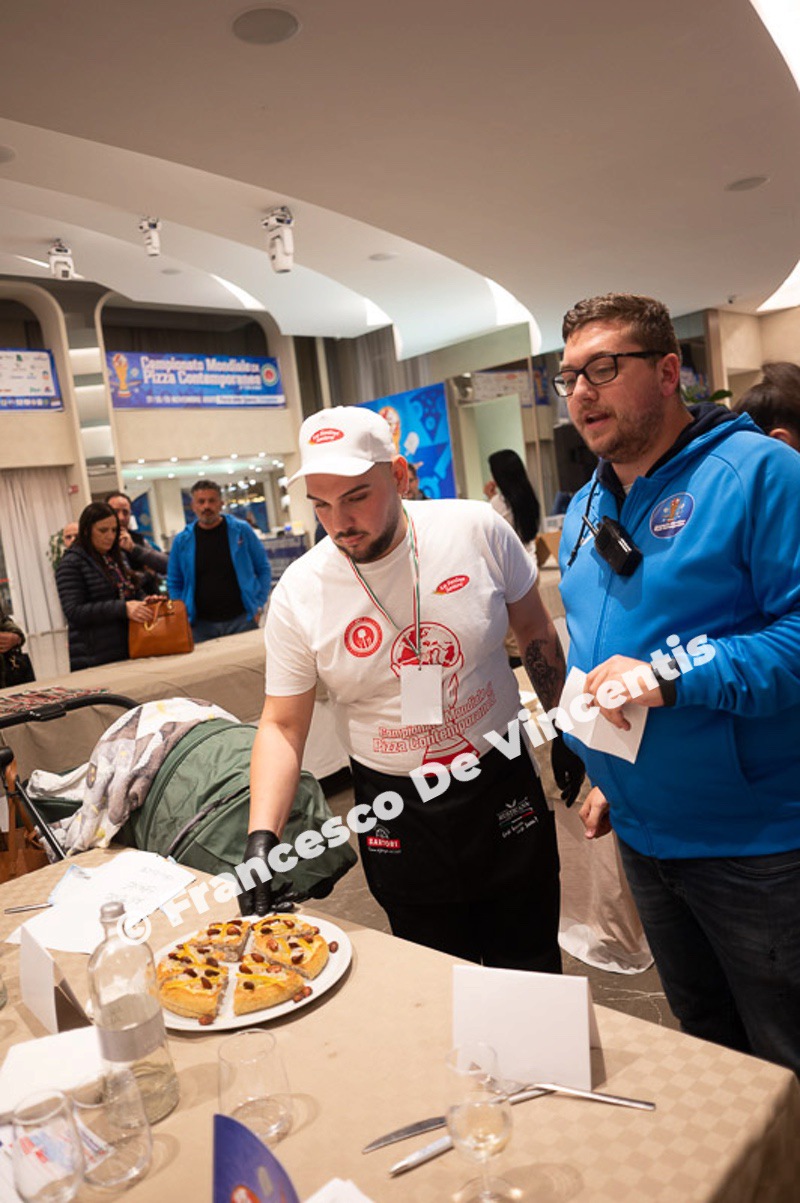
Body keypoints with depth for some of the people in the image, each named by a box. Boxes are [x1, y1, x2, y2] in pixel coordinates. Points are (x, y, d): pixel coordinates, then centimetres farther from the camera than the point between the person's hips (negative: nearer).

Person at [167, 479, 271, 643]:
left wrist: (258, 605, -1)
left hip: (242, 619, 0)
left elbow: (263, 569, 6)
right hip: (201, 624, 1)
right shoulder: (182, 541, 4)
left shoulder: (241, 531, 1)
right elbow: (174, 584, 11)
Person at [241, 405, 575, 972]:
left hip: (502, 782, 1)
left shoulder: (478, 529, -13)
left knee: (532, 969, 18)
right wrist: (262, 836, -20)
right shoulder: (299, 592, -14)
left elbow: (535, 631, 2)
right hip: (396, 812, 0)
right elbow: (283, 724, -8)